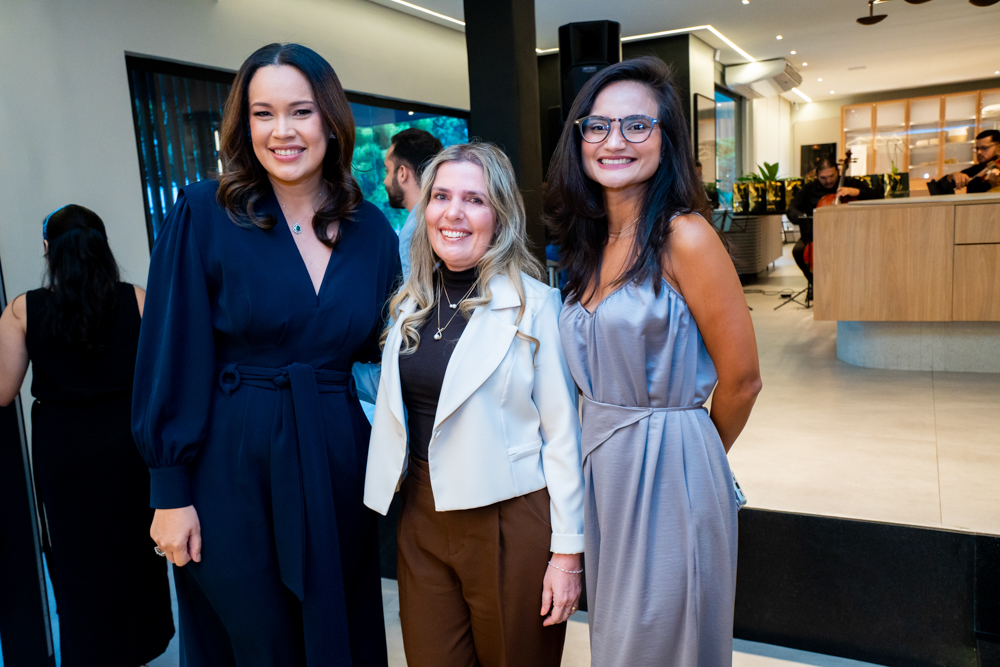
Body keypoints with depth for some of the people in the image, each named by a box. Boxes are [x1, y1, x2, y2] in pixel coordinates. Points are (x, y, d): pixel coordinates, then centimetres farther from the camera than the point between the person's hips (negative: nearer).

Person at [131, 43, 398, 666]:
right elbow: (174, 359, -8)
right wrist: (171, 493, -8)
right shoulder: (203, 213, -8)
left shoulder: (371, 230, 2)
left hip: (337, 466, 3)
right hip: (233, 470, -3)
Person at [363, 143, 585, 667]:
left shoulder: (535, 304, -11)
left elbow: (563, 434, -11)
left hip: (510, 521, -4)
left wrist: (568, 550, -10)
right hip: (422, 518, 5)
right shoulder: (411, 304, 5)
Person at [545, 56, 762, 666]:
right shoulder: (592, 244, 6)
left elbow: (741, 381, -11)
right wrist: (607, 450, 11)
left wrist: (688, 452, 3)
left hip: (669, 474, -7)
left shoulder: (686, 237, -17)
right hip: (600, 469, 7)